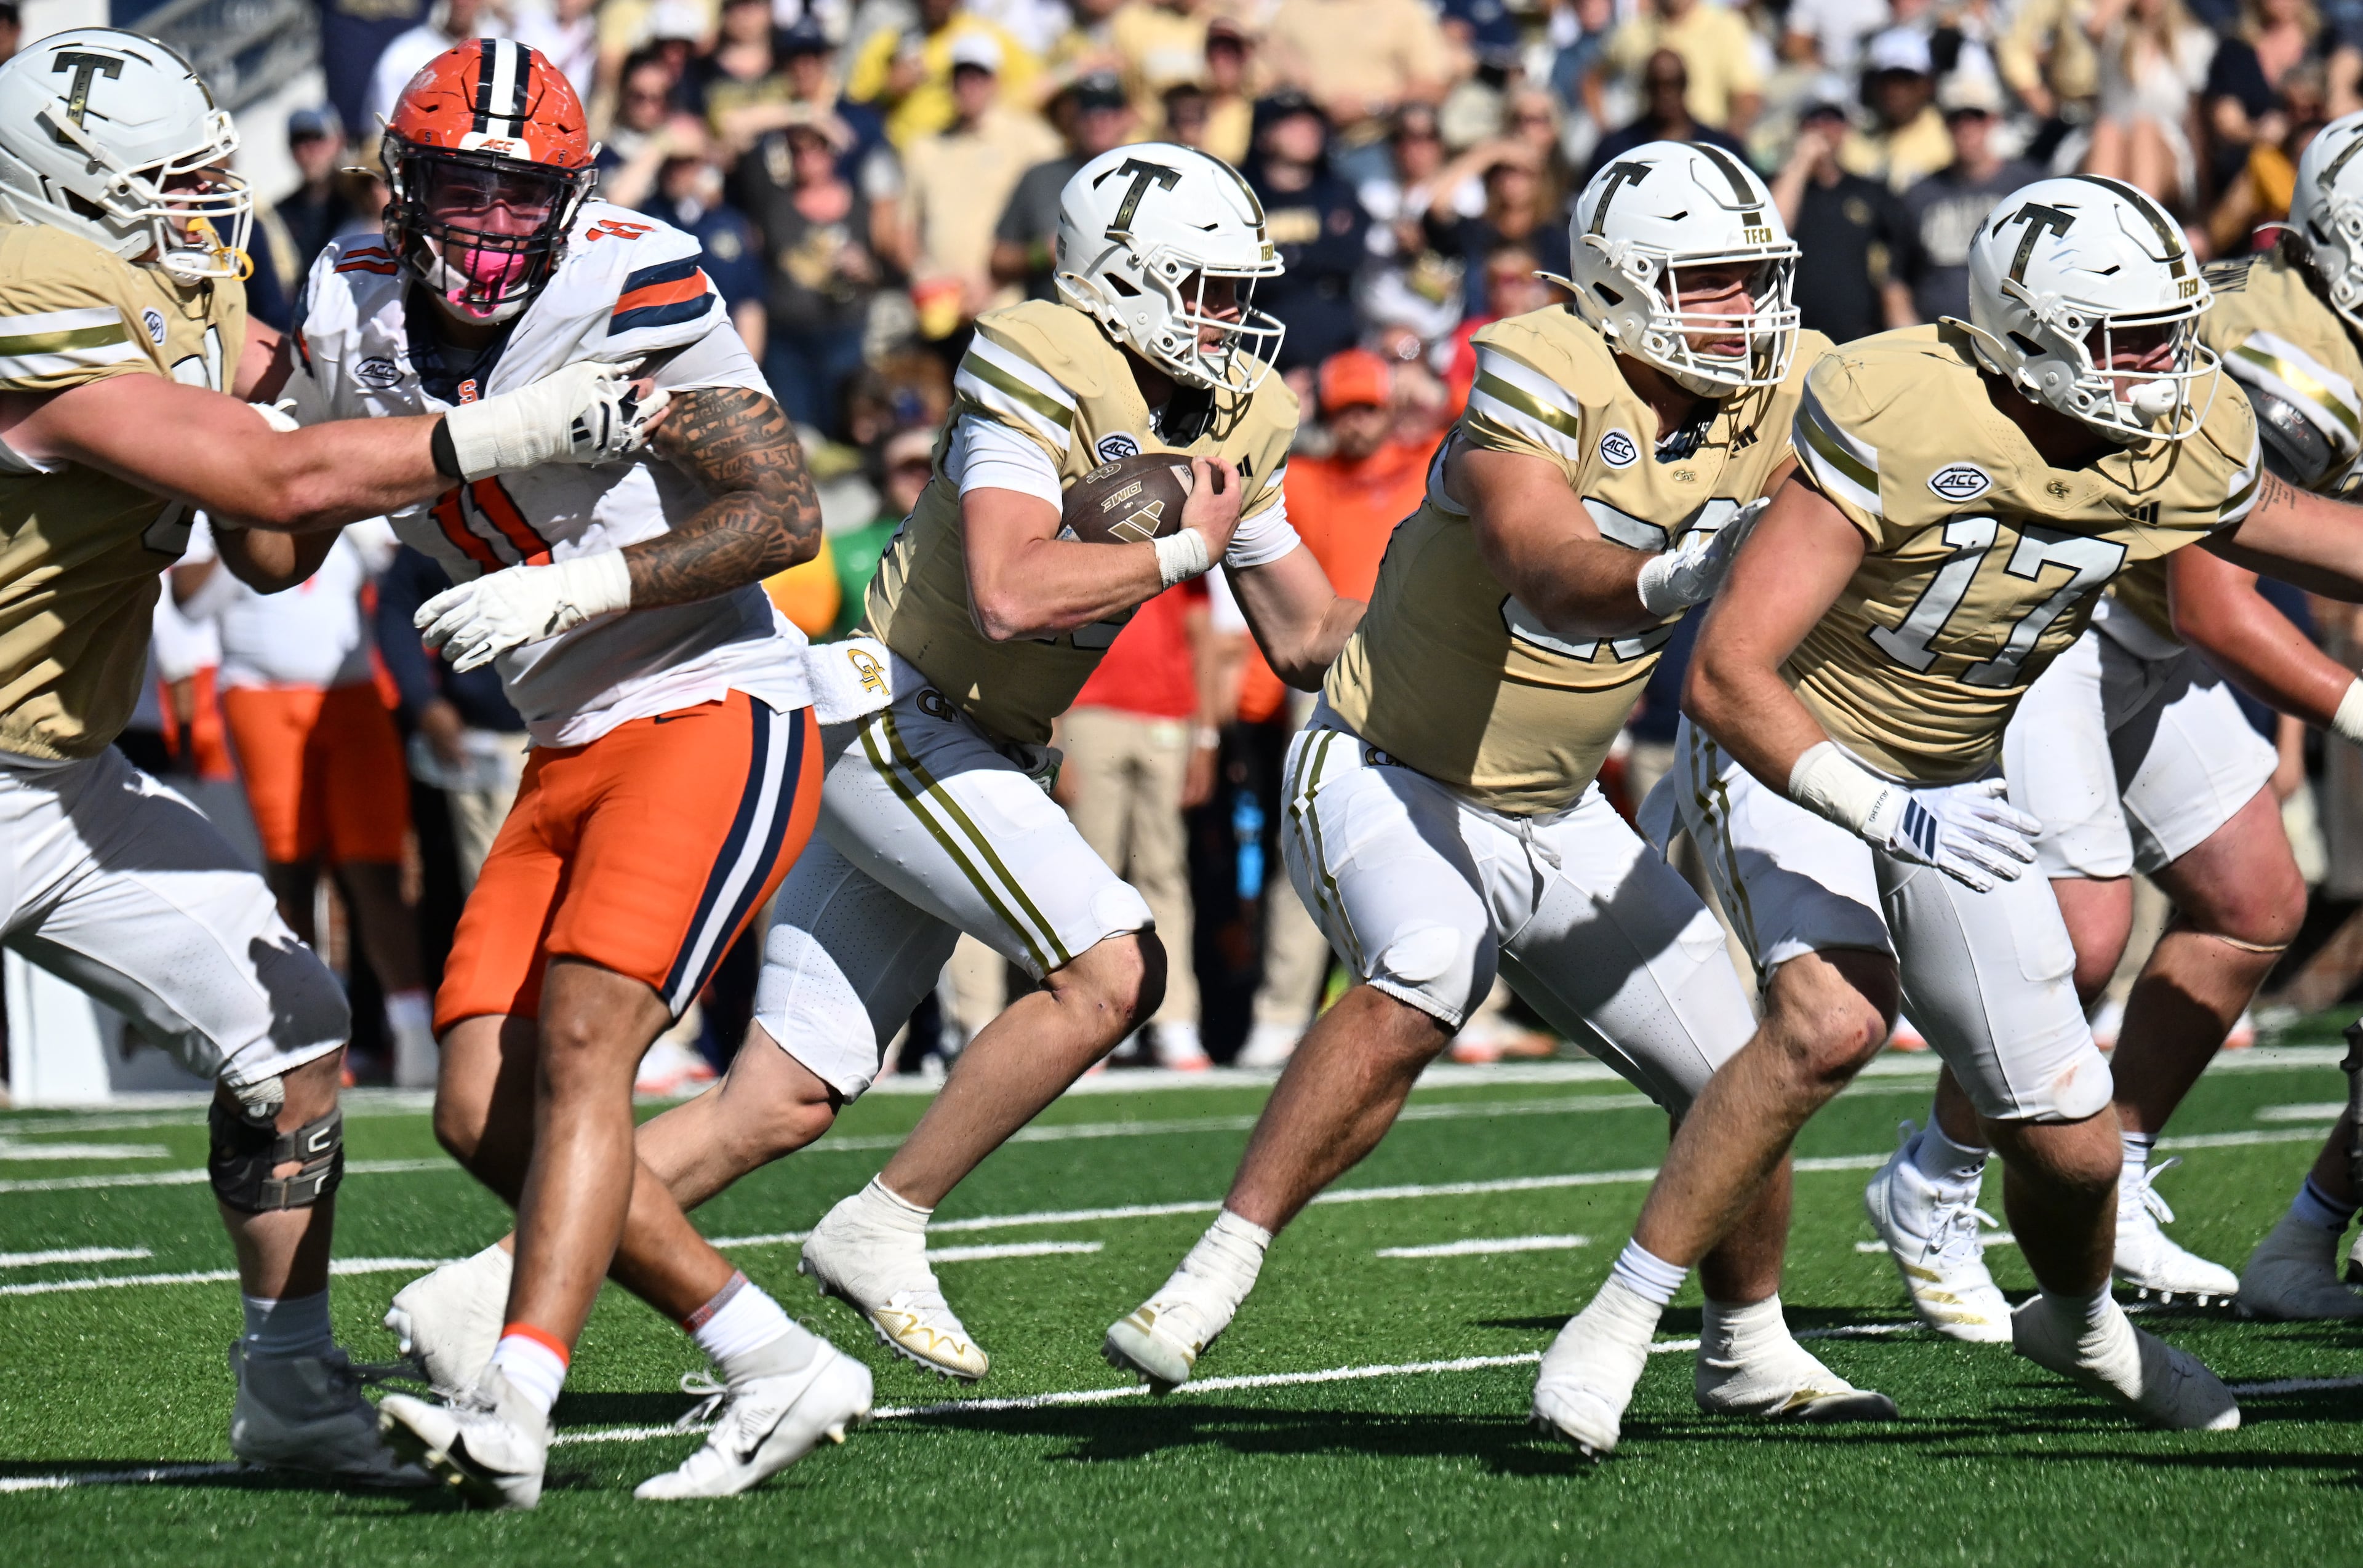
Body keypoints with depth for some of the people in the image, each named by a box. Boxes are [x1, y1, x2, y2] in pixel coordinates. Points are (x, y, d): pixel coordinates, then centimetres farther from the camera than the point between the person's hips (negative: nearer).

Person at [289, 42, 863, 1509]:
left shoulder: (633, 290, -15)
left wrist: (572, 592, -24)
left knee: (580, 1040, -22)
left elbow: (787, 513, -17)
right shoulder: (361, 308, 4)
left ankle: (514, 1407, -29)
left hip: (718, 717, -8)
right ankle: (782, 1366, 6)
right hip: (571, 755, 8)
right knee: (485, 1110, 0)